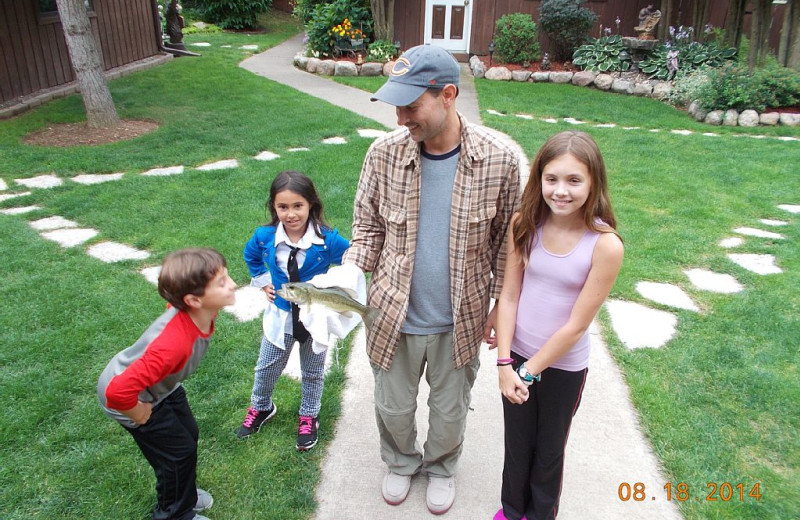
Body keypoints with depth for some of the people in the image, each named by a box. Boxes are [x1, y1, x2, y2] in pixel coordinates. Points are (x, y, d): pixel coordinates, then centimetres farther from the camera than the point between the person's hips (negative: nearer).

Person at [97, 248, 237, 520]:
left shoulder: (197, 310, -20)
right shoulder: (174, 344, -46)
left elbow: (174, 305, 6)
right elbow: (118, 391, -46)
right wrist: (142, 417, -23)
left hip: (159, 383, 8)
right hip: (129, 397, -7)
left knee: (189, 434, 19)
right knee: (179, 452, 5)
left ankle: (185, 494, 47)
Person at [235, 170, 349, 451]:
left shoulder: (327, 240, -26)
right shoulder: (264, 237, -17)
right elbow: (251, 256, 8)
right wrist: (263, 281, 1)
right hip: (281, 315, 2)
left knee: (312, 372, 19)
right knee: (267, 367, 21)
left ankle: (309, 416, 43)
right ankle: (260, 407, 49)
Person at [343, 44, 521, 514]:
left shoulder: (499, 159, -16)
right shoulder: (385, 153, -13)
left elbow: (507, 239, -3)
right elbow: (369, 228, -1)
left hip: (460, 320, -1)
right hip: (395, 316, 1)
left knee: (450, 409, 22)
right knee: (393, 406, 21)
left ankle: (442, 467, 55)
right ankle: (401, 462, 55)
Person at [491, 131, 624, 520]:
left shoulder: (605, 245, -23)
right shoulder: (525, 224, -13)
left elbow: (576, 325, -19)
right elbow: (508, 296, -9)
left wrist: (529, 371, -12)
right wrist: (504, 363, -12)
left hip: (563, 367, -2)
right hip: (517, 356, 2)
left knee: (549, 449, 21)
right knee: (516, 442, 22)